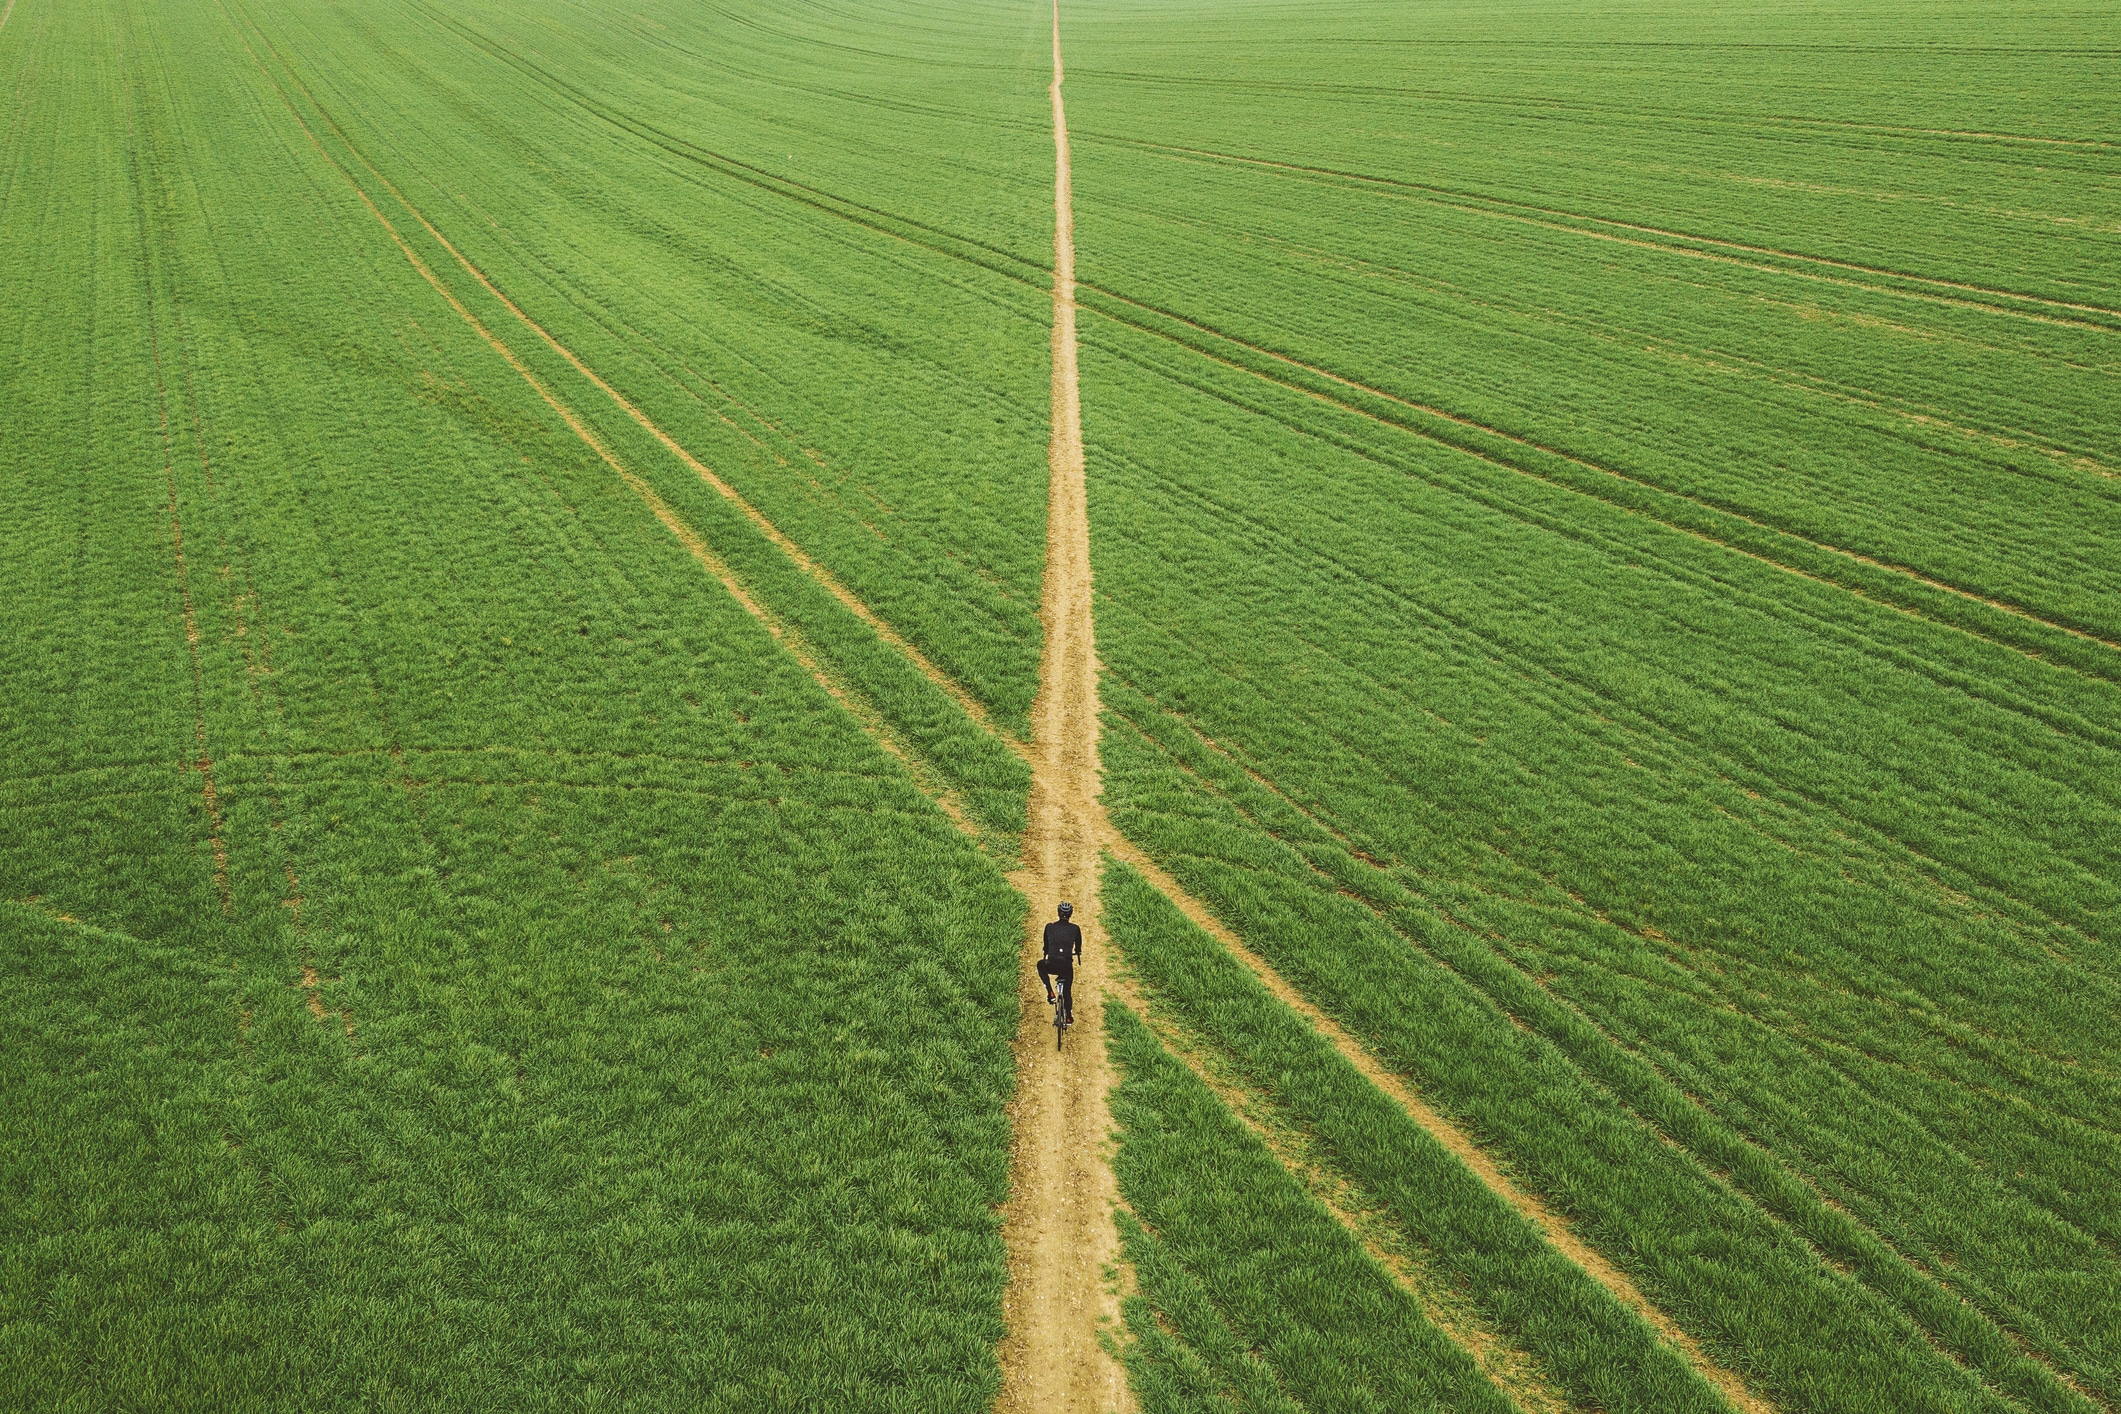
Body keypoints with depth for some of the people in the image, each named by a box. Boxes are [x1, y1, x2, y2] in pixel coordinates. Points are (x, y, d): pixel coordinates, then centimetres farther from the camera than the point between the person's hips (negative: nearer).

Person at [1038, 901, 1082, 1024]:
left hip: (1051, 965, -1)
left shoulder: (1049, 927, 5)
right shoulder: (1075, 929, 5)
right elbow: (1078, 948, 19)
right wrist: (1078, 953, 44)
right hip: (1067, 966, 1)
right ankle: (1069, 1017, 34)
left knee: (1040, 965, 34)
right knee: (1067, 991, 26)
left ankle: (1050, 993, 23)